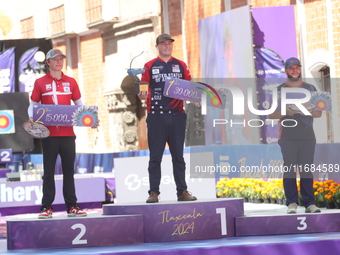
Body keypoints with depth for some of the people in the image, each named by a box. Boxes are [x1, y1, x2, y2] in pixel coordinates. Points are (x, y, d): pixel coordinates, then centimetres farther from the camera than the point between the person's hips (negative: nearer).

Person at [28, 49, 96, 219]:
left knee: (69, 171, 7)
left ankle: (71, 206, 11)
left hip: (68, 133, 2)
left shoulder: (70, 82, 10)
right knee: (49, 171, 1)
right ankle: (47, 207, 3)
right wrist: (32, 118, -12)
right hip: (49, 133, -2)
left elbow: (79, 104, 15)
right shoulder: (40, 83, 4)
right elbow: (33, 105, 7)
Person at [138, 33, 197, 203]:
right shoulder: (149, 66, 6)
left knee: (178, 156, 6)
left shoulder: (181, 65, 12)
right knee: (155, 156, 0)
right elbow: (143, 90, 3)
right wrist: (142, 95, -19)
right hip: (156, 117, -2)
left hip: (177, 116, 2)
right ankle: (154, 192, 2)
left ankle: (182, 191, 10)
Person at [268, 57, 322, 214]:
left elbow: (319, 113, 11)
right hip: (288, 136, -1)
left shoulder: (310, 89, 15)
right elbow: (271, 115, 5)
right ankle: (292, 203, -3)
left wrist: (306, 112, -10)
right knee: (289, 170, -5)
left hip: (307, 136, 1)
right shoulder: (279, 90, 9)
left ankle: (309, 203, -1)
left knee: (307, 170, -1)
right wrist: (285, 112, -14)